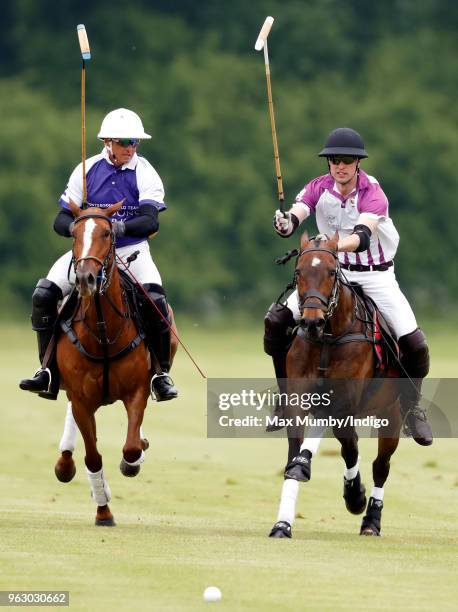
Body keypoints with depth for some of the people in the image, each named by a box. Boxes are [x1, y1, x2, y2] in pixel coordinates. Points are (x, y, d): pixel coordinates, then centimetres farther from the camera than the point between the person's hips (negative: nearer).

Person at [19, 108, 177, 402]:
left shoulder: (145, 173, -5)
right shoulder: (87, 170, 1)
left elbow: (151, 221, -19)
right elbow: (61, 219, 1)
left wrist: (121, 227, -39)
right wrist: (75, 226, -24)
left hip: (131, 250, -2)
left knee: (155, 299, -29)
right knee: (44, 294, -17)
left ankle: (162, 374, -11)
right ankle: (50, 372, -9)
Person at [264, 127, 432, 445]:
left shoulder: (373, 194, -20)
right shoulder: (319, 188, -8)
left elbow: (362, 236, -37)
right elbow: (295, 215, -26)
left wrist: (333, 246, -58)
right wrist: (285, 223, -52)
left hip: (376, 276, -3)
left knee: (414, 344, -16)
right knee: (277, 321, -13)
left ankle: (411, 407, 13)